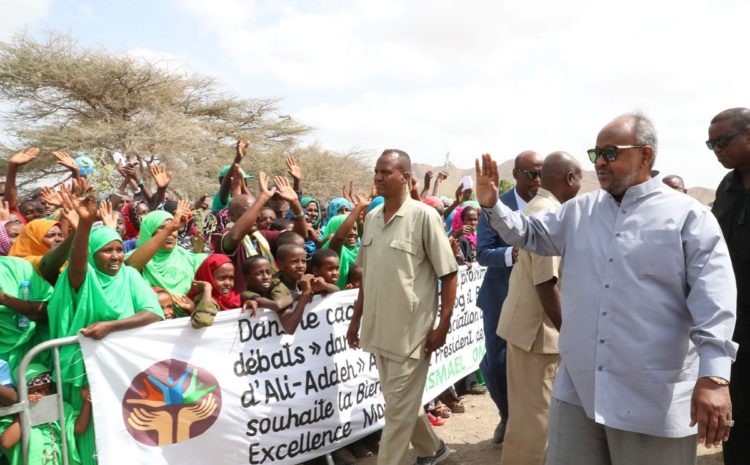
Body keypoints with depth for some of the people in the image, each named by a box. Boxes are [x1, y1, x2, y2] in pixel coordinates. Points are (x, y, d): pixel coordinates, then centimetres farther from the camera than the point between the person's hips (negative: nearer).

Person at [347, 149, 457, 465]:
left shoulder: (424, 216, -11)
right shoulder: (371, 217, 7)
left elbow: (449, 275, -9)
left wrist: (443, 326, -12)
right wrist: (356, 319, 14)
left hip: (411, 330, -7)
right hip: (379, 329, 7)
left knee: (399, 407, 4)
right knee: (403, 401, 21)